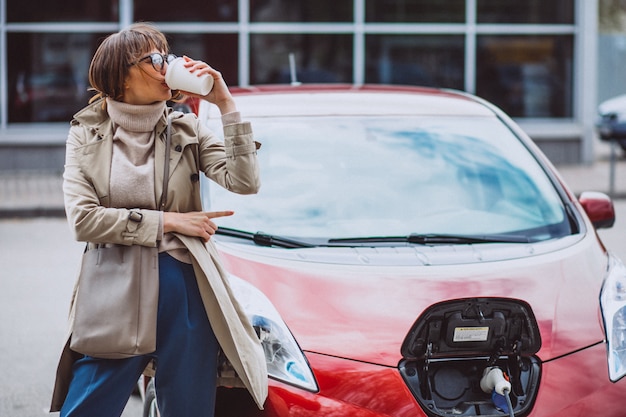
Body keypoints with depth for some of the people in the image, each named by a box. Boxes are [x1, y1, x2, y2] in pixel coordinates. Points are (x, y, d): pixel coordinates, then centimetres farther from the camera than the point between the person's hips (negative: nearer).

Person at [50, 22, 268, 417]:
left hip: (183, 288, 1)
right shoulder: (87, 134, 3)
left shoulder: (187, 130, 6)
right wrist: (169, 222, -9)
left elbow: (244, 181, -8)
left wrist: (226, 104, -10)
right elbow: (84, 219, -8)